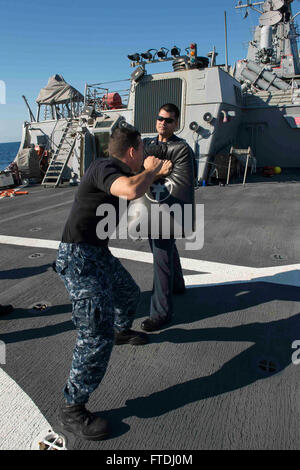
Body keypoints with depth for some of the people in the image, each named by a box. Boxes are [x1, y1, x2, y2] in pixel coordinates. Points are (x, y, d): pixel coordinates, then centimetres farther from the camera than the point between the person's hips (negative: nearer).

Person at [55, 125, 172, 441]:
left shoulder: (114, 168, 10)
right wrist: (150, 170, -20)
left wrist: (156, 172, 36)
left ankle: (123, 332, 61)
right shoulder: (105, 167, -19)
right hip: (79, 258, -10)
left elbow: (134, 186, 35)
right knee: (97, 334, -12)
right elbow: (131, 191, -40)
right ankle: (72, 409, 4)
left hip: (98, 253, 10)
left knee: (128, 295, 29)